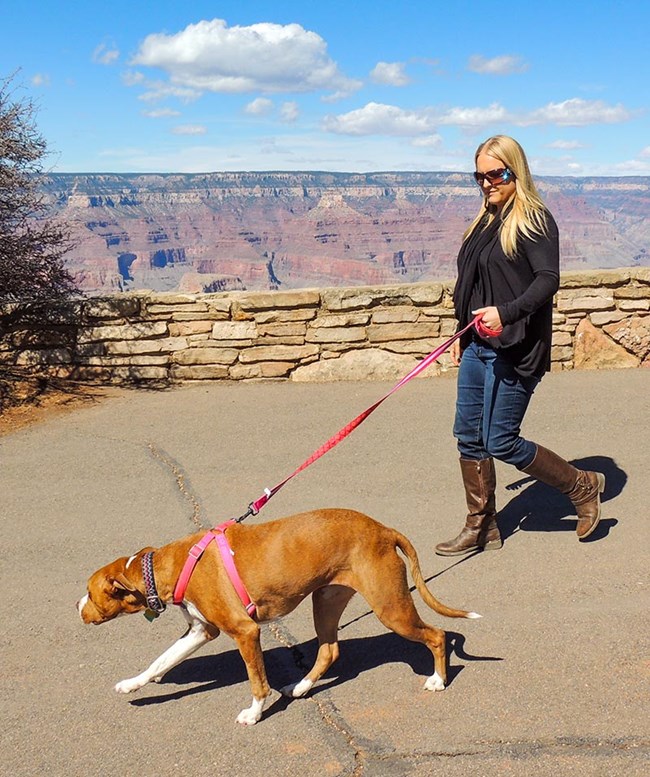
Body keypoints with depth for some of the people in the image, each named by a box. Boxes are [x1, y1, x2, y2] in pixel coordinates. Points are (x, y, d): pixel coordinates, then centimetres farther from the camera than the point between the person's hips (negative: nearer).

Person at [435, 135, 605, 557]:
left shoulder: (534, 220, -10)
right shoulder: (486, 221, 15)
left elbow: (548, 280, -20)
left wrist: (507, 312, -33)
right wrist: (462, 334, 22)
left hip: (514, 350, -8)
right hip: (478, 347, 9)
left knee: (501, 442, -5)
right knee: (469, 436, 8)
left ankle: (583, 486, 16)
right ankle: (481, 528, 20)